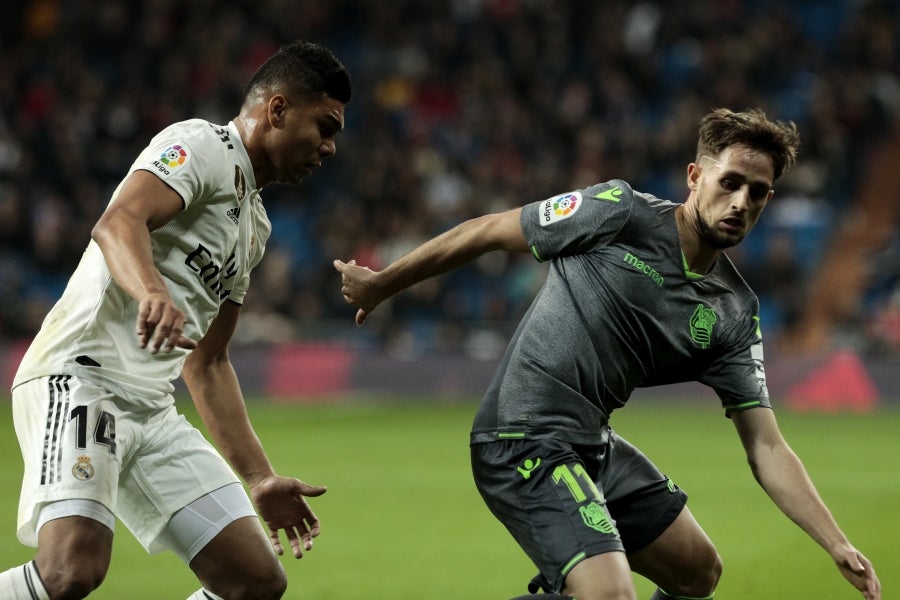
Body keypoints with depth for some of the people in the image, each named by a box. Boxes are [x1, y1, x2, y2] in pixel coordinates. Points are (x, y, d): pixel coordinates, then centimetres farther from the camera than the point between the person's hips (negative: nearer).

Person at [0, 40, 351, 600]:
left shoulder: (255, 224, 25)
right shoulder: (200, 145, -3)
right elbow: (118, 223, -24)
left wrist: (261, 478, 28)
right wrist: (154, 293, -44)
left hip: (152, 408, 9)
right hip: (79, 379, -9)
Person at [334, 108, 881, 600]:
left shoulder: (735, 314, 4)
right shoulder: (620, 212, -11)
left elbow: (767, 449, 3)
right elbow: (485, 233, -1)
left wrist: (839, 545, -7)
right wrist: (381, 284, 5)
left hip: (594, 445, 8)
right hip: (525, 443, -8)